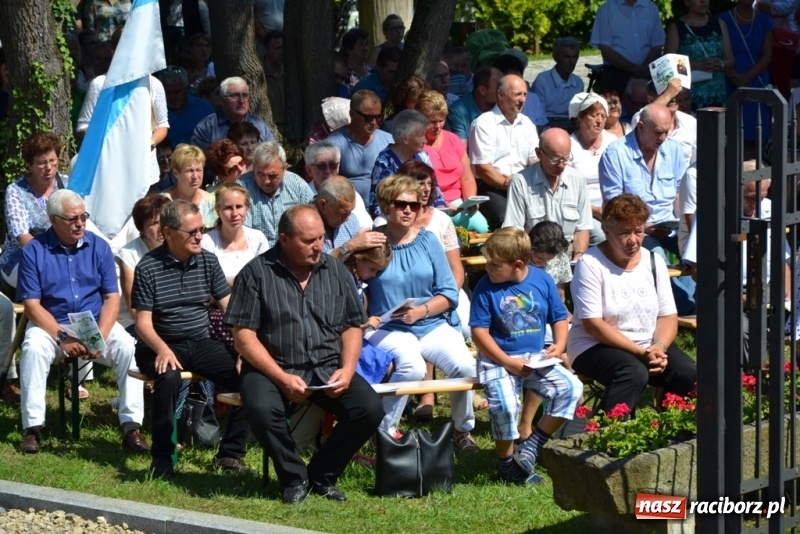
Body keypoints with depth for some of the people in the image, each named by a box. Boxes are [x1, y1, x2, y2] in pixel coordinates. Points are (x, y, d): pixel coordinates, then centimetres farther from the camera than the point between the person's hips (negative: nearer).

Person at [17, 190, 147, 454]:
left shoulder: (98, 247, 2)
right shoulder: (34, 251, -5)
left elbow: (112, 297, -1)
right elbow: (32, 304, -9)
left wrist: (100, 337, -17)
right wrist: (62, 338, -21)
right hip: (51, 324, -2)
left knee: (128, 347, -25)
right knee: (34, 348, -32)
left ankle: (132, 426, -22)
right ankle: (32, 427, -26)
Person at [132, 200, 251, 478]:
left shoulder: (208, 261, 6)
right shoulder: (148, 268, -7)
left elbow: (229, 306, 3)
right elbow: (143, 322, -10)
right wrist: (162, 350, -30)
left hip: (201, 344, 4)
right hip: (161, 345, -4)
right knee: (169, 377, -37)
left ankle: (230, 454, -6)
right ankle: (162, 461, -23)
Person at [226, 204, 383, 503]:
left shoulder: (335, 271, 11)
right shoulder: (257, 273, -2)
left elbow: (352, 327, 14)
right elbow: (244, 336, -7)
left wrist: (347, 369, -6)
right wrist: (282, 378, -17)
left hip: (327, 369, 4)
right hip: (272, 368, -3)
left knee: (369, 408, -21)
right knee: (261, 409, -35)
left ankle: (322, 475, 1)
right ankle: (294, 477, -8)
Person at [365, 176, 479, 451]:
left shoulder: (427, 241, 7)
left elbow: (449, 294, 4)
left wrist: (421, 311, -11)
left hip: (432, 325, 3)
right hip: (387, 329, -3)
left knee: (465, 366, -22)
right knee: (412, 366, -35)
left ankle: (462, 429, 6)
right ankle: (384, 430, -13)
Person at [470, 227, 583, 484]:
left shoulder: (542, 280, 0)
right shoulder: (486, 287, -8)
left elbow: (559, 318, 11)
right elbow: (479, 331, -8)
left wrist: (559, 345, -9)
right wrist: (508, 362, -15)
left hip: (536, 358, 4)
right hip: (498, 359, -4)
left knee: (571, 387, -18)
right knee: (505, 405, -29)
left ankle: (532, 446, -6)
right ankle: (506, 462, -2)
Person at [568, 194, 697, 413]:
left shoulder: (654, 261, 7)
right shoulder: (590, 264, -10)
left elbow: (668, 316, 6)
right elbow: (593, 324, -15)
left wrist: (659, 347, -17)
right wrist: (641, 352, -21)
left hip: (649, 346, 5)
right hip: (596, 346, -5)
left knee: (689, 375, -21)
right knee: (634, 374, -36)